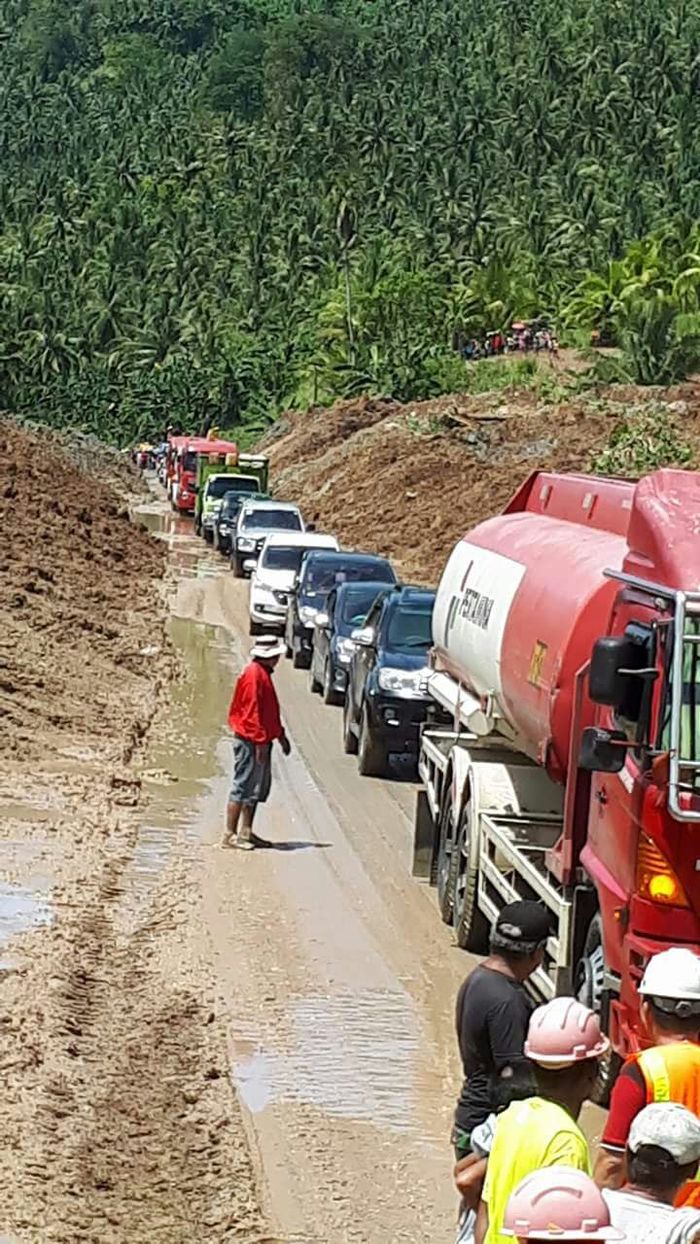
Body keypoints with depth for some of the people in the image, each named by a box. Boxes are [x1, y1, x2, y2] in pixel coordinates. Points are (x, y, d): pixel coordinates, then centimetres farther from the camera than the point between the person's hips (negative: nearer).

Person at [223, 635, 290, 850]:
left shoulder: (263, 673, 16)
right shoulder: (254, 674, -17)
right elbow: (252, 710, -22)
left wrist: (280, 734, 23)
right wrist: (260, 741, -23)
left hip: (261, 741, 11)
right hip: (250, 742, -11)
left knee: (259, 788, 14)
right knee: (243, 787, -7)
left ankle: (246, 832, 20)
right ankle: (230, 835, -5)